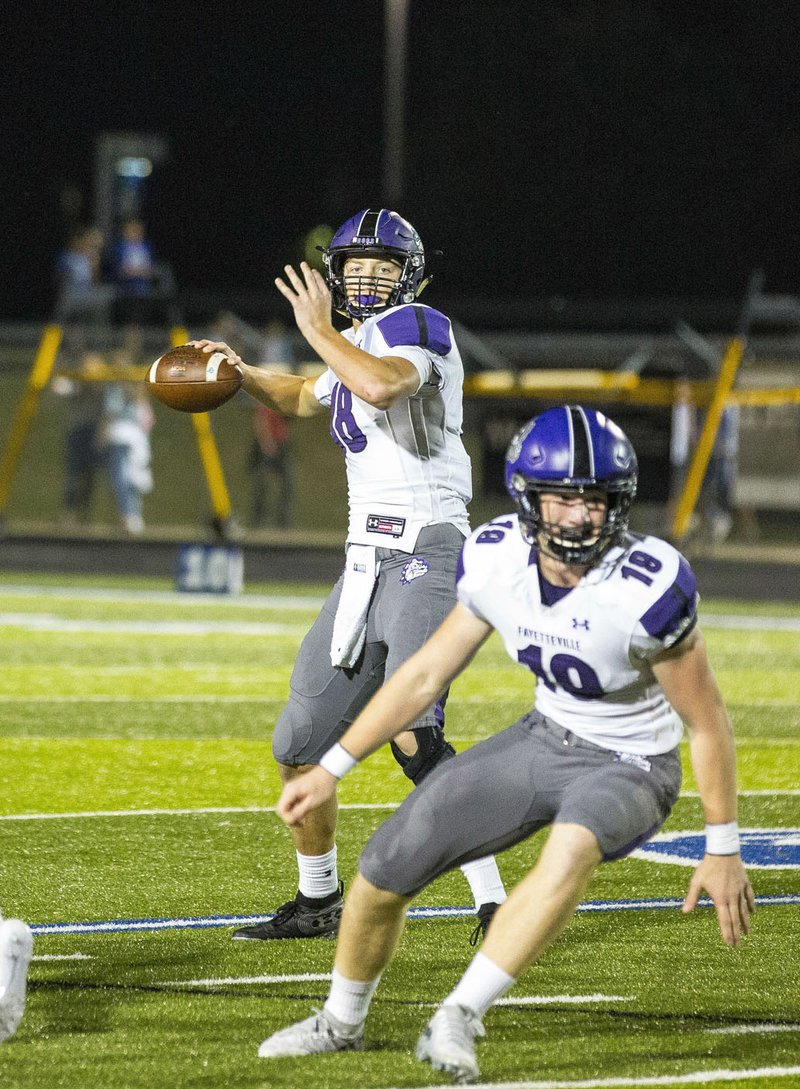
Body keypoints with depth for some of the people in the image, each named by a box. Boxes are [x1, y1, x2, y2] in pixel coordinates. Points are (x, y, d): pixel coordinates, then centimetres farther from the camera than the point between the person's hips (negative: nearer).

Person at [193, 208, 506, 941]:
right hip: (367, 563, 9)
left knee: (413, 737, -25)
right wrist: (240, 373, 23)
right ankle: (319, 901, 29)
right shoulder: (358, 347, 18)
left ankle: (492, 901, -21)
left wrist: (317, 330, -16)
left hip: (425, 556, -9)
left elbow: (383, 386, -31)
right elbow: (305, 399, 40)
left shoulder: (414, 328, -8)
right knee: (301, 745, 13)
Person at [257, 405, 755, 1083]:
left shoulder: (648, 587, -28)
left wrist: (723, 850, -11)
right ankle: (342, 1023, 28)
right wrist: (331, 771, 3)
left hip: (630, 769, -5)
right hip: (545, 741, 5)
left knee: (572, 848, -40)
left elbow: (707, 721, -16)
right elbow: (427, 674, 2)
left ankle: (457, 1023, -34)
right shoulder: (498, 561, -13)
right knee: (387, 867, 1)